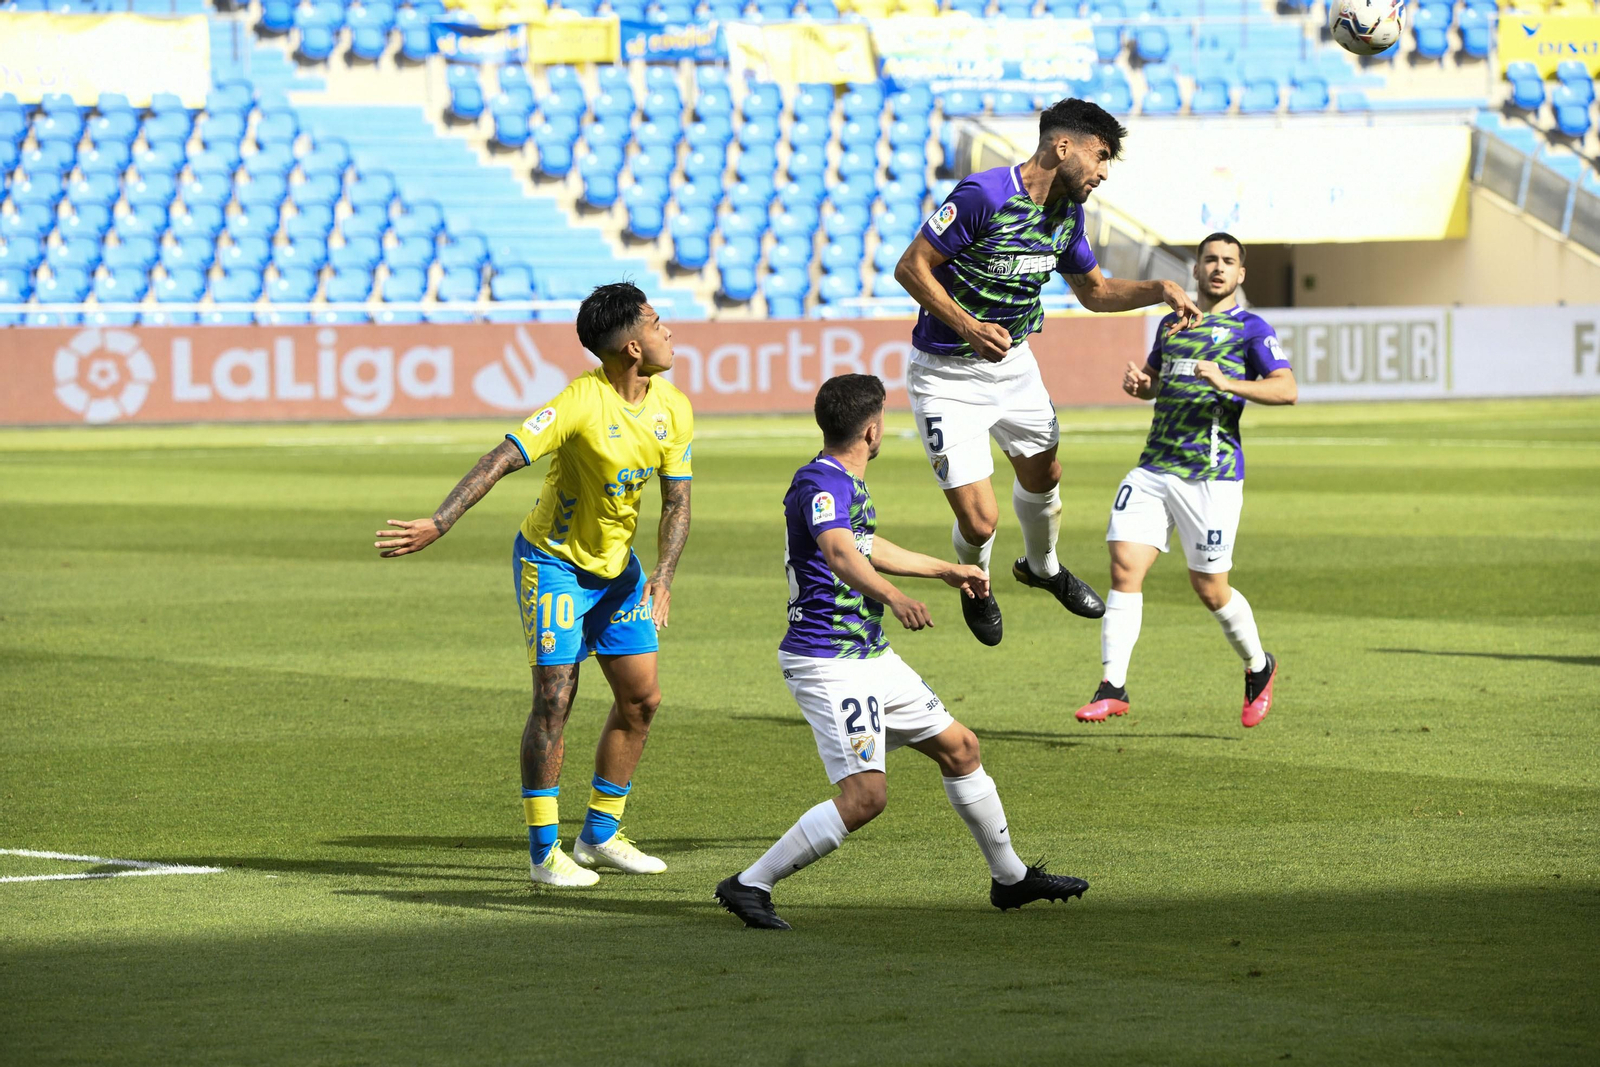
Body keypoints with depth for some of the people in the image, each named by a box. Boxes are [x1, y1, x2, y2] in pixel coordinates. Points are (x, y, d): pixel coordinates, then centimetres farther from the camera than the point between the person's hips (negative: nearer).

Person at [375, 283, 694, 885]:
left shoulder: (673, 410, -5)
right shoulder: (581, 402, -26)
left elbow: (676, 503, 1)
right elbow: (501, 461, -30)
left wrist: (663, 578, -13)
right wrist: (437, 525, -39)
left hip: (617, 565, 7)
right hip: (553, 560, -7)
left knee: (642, 699, 7)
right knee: (554, 702, -9)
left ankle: (600, 835, 21)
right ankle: (544, 852, -1)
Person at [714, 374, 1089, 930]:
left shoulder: (845, 484, 14)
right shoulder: (821, 483, -19)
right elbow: (839, 554, -39)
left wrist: (949, 570, 46)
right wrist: (893, 597, -56)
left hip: (872, 656, 11)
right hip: (829, 661, -11)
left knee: (959, 747, 17)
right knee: (864, 794, -21)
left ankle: (1010, 878, 32)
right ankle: (749, 886, -14)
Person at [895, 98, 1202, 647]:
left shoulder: (1068, 213, 0)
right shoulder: (984, 195, -26)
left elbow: (1094, 291, 15)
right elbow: (911, 266, -21)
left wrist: (1159, 289, -1)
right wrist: (968, 326, -31)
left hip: (1013, 363, 7)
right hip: (946, 376, -7)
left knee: (1043, 476, 24)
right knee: (979, 521, -9)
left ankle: (1042, 566, 55)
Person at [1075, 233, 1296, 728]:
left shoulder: (1250, 329, 0)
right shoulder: (1171, 324, 18)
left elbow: (1286, 389, -11)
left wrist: (1228, 384, -25)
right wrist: (1139, 383, 10)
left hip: (1212, 473, -5)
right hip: (1154, 467, 5)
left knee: (1210, 588, 1)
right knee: (1124, 567, -10)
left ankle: (1258, 667, 27)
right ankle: (1113, 687, -9)